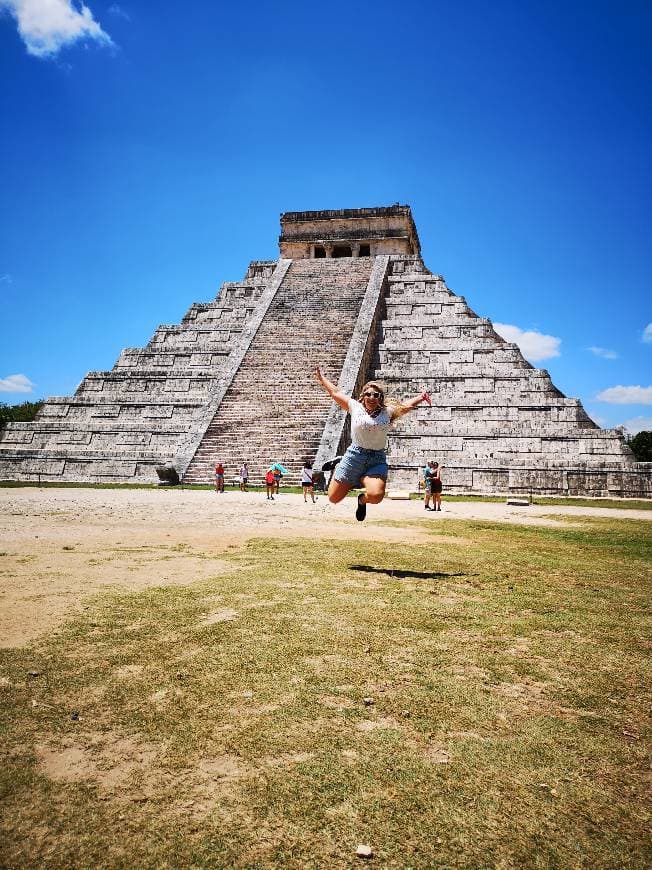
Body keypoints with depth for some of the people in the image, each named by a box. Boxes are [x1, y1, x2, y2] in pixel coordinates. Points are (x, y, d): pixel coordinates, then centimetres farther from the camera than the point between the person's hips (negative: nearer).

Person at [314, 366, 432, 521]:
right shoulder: (355, 407, 6)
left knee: (376, 495, -28)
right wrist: (321, 377, 23)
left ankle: (362, 500, 12)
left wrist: (421, 397, -4)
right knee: (333, 498, 2)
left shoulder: (388, 412, 7)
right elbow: (334, 392, 15)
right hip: (354, 456, 0)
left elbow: (407, 404, 13)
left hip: (378, 460, 0)